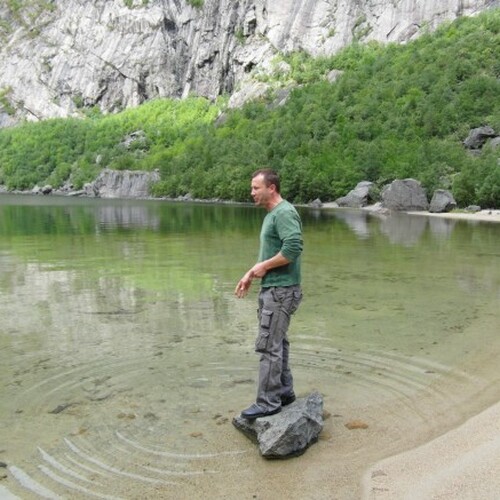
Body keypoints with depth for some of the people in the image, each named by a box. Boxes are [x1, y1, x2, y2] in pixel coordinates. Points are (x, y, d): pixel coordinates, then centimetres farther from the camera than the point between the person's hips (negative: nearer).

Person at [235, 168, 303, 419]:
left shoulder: (284, 213, -15)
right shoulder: (271, 214, 16)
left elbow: (293, 248, -28)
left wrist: (264, 267, -18)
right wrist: (251, 273, 16)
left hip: (281, 290, -10)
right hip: (271, 288, 10)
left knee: (268, 345, -6)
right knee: (277, 343, 16)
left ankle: (268, 402, 3)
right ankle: (284, 391, 27)